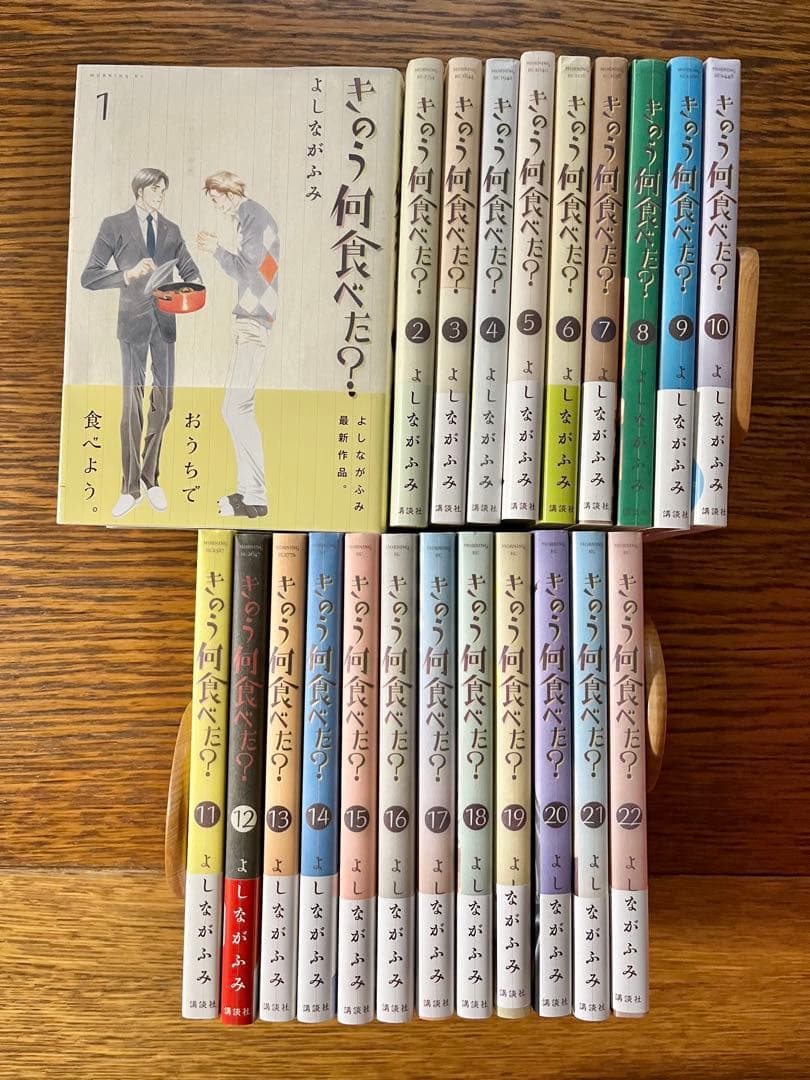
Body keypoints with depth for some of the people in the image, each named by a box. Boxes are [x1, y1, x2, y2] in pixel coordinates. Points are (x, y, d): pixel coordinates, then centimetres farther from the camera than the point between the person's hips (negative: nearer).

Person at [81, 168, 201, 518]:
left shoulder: (171, 230, 12)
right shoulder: (114, 225, 1)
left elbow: (190, 271, 16)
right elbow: (89, 277, -3)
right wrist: (130, 274, -19)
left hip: (165, 321, 4)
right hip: (133, 320, -4)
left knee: (163, 402, 5)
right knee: (132, 403, -5)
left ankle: (150, 478, 18)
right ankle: (131, 487, 2)